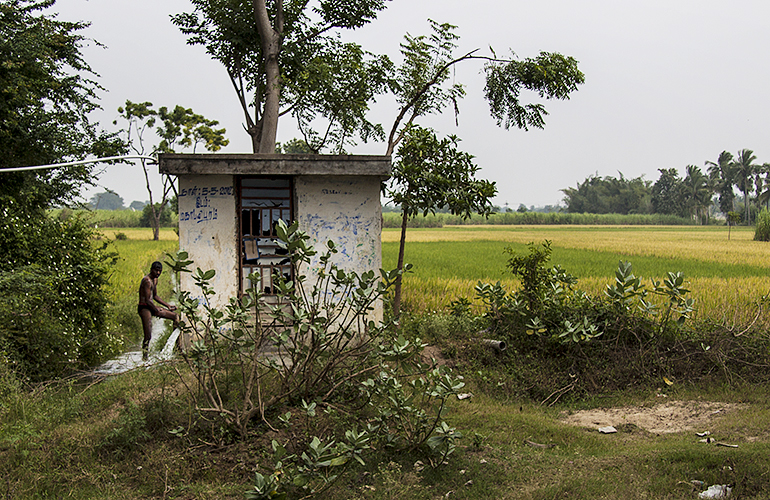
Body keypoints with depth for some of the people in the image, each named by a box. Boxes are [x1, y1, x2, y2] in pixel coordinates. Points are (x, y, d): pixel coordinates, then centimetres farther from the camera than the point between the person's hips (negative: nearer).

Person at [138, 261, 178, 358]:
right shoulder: (147, 281, -18)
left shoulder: (155, 280, 13)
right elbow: (147, 300, -23)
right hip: (144, 308, -10)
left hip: (151, 307, 10)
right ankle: (144, 357, -4)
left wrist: (168, 305, 23)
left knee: (176, 317, 13)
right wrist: (157, 311, -18)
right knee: (148, 336, -14)